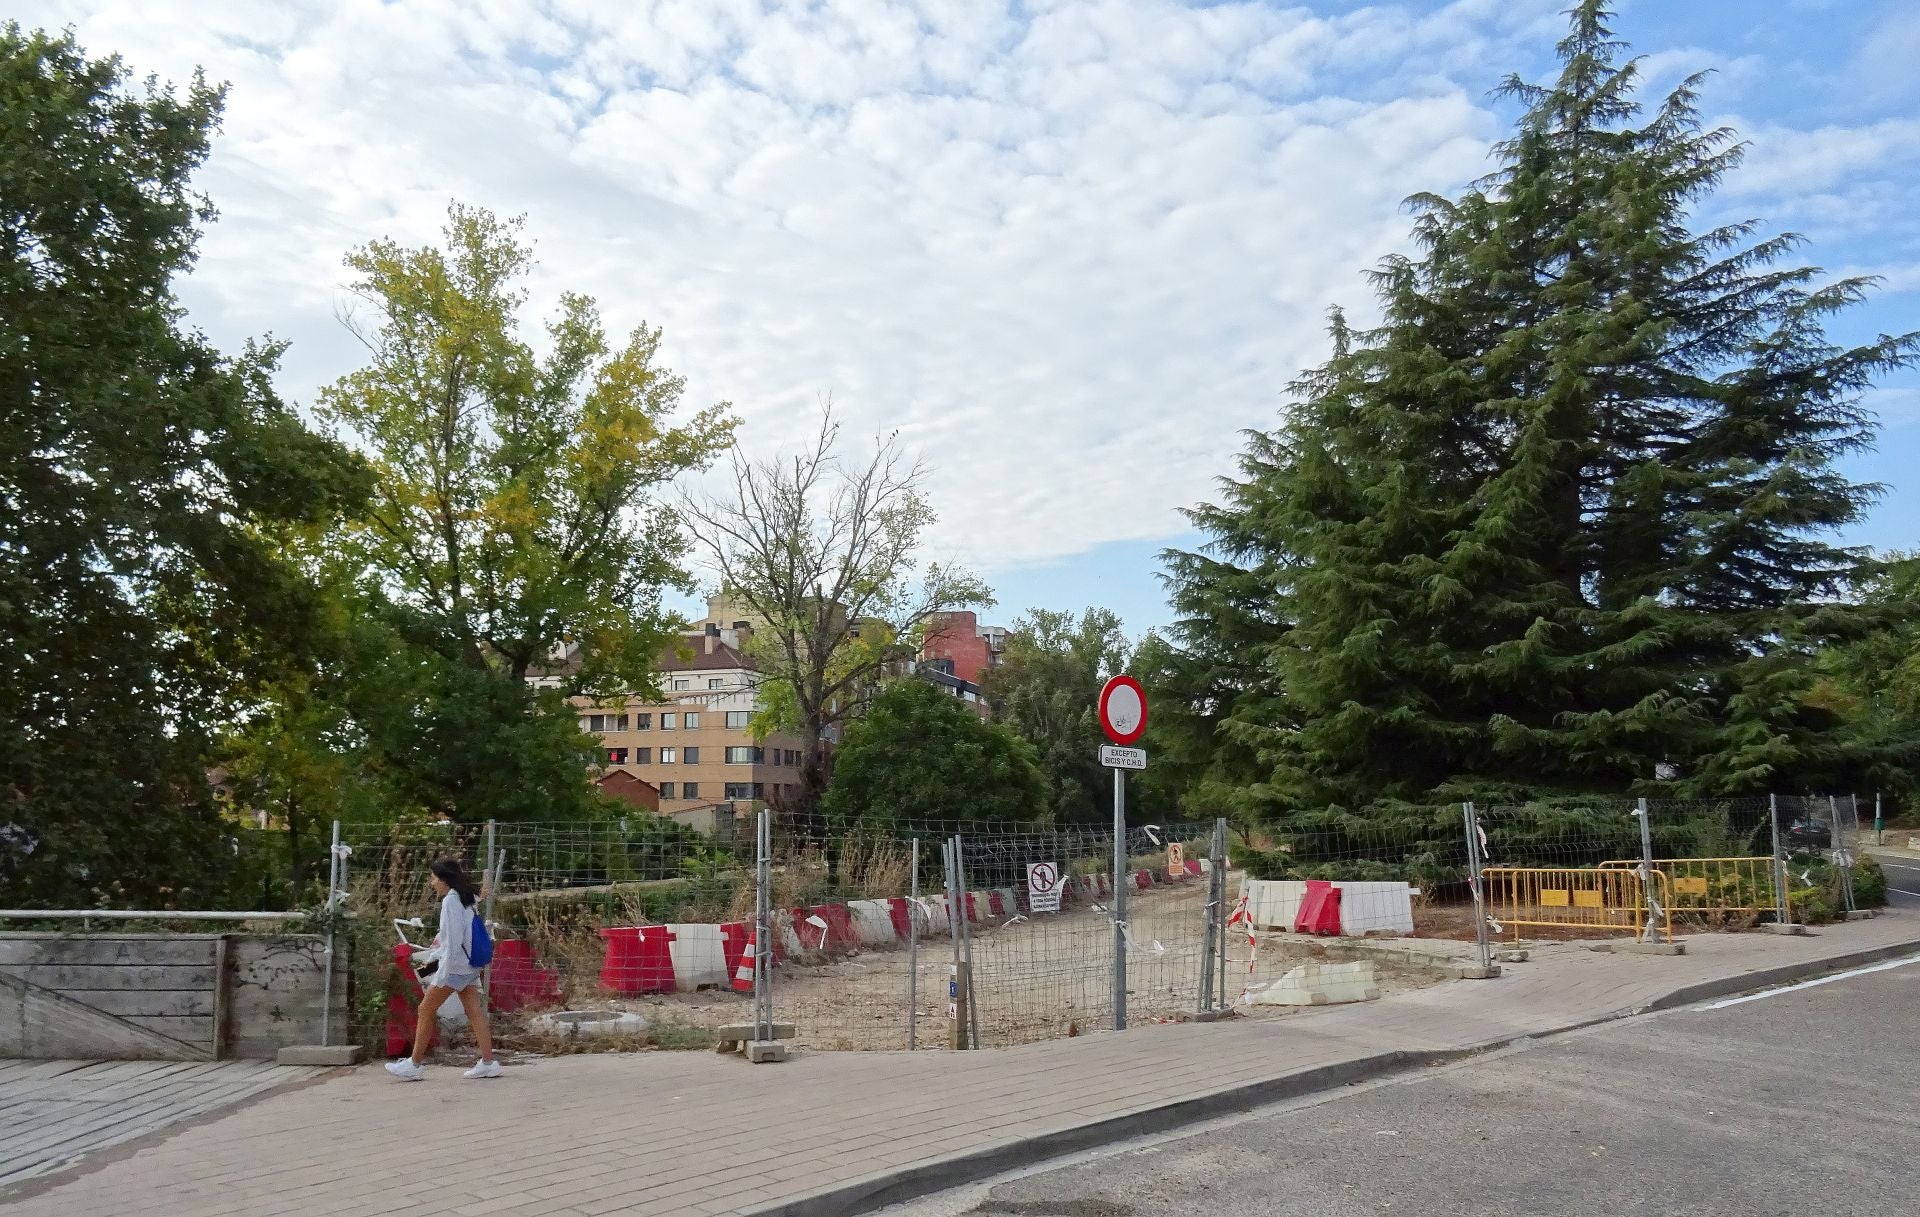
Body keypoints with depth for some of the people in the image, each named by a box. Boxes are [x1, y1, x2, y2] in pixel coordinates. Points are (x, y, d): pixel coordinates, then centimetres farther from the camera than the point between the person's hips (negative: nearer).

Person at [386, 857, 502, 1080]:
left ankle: (414, 1065, 10)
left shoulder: (450, 901, -16)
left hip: (455, 966, -9)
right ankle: (488, 1063, 5)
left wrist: (443, 976, -18)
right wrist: (442, 938, 33)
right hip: (470, 967, 9)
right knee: (474, 1012, 7)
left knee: (425, 1010, 3)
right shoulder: (466, 898, 10)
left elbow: (453, 943, -19)